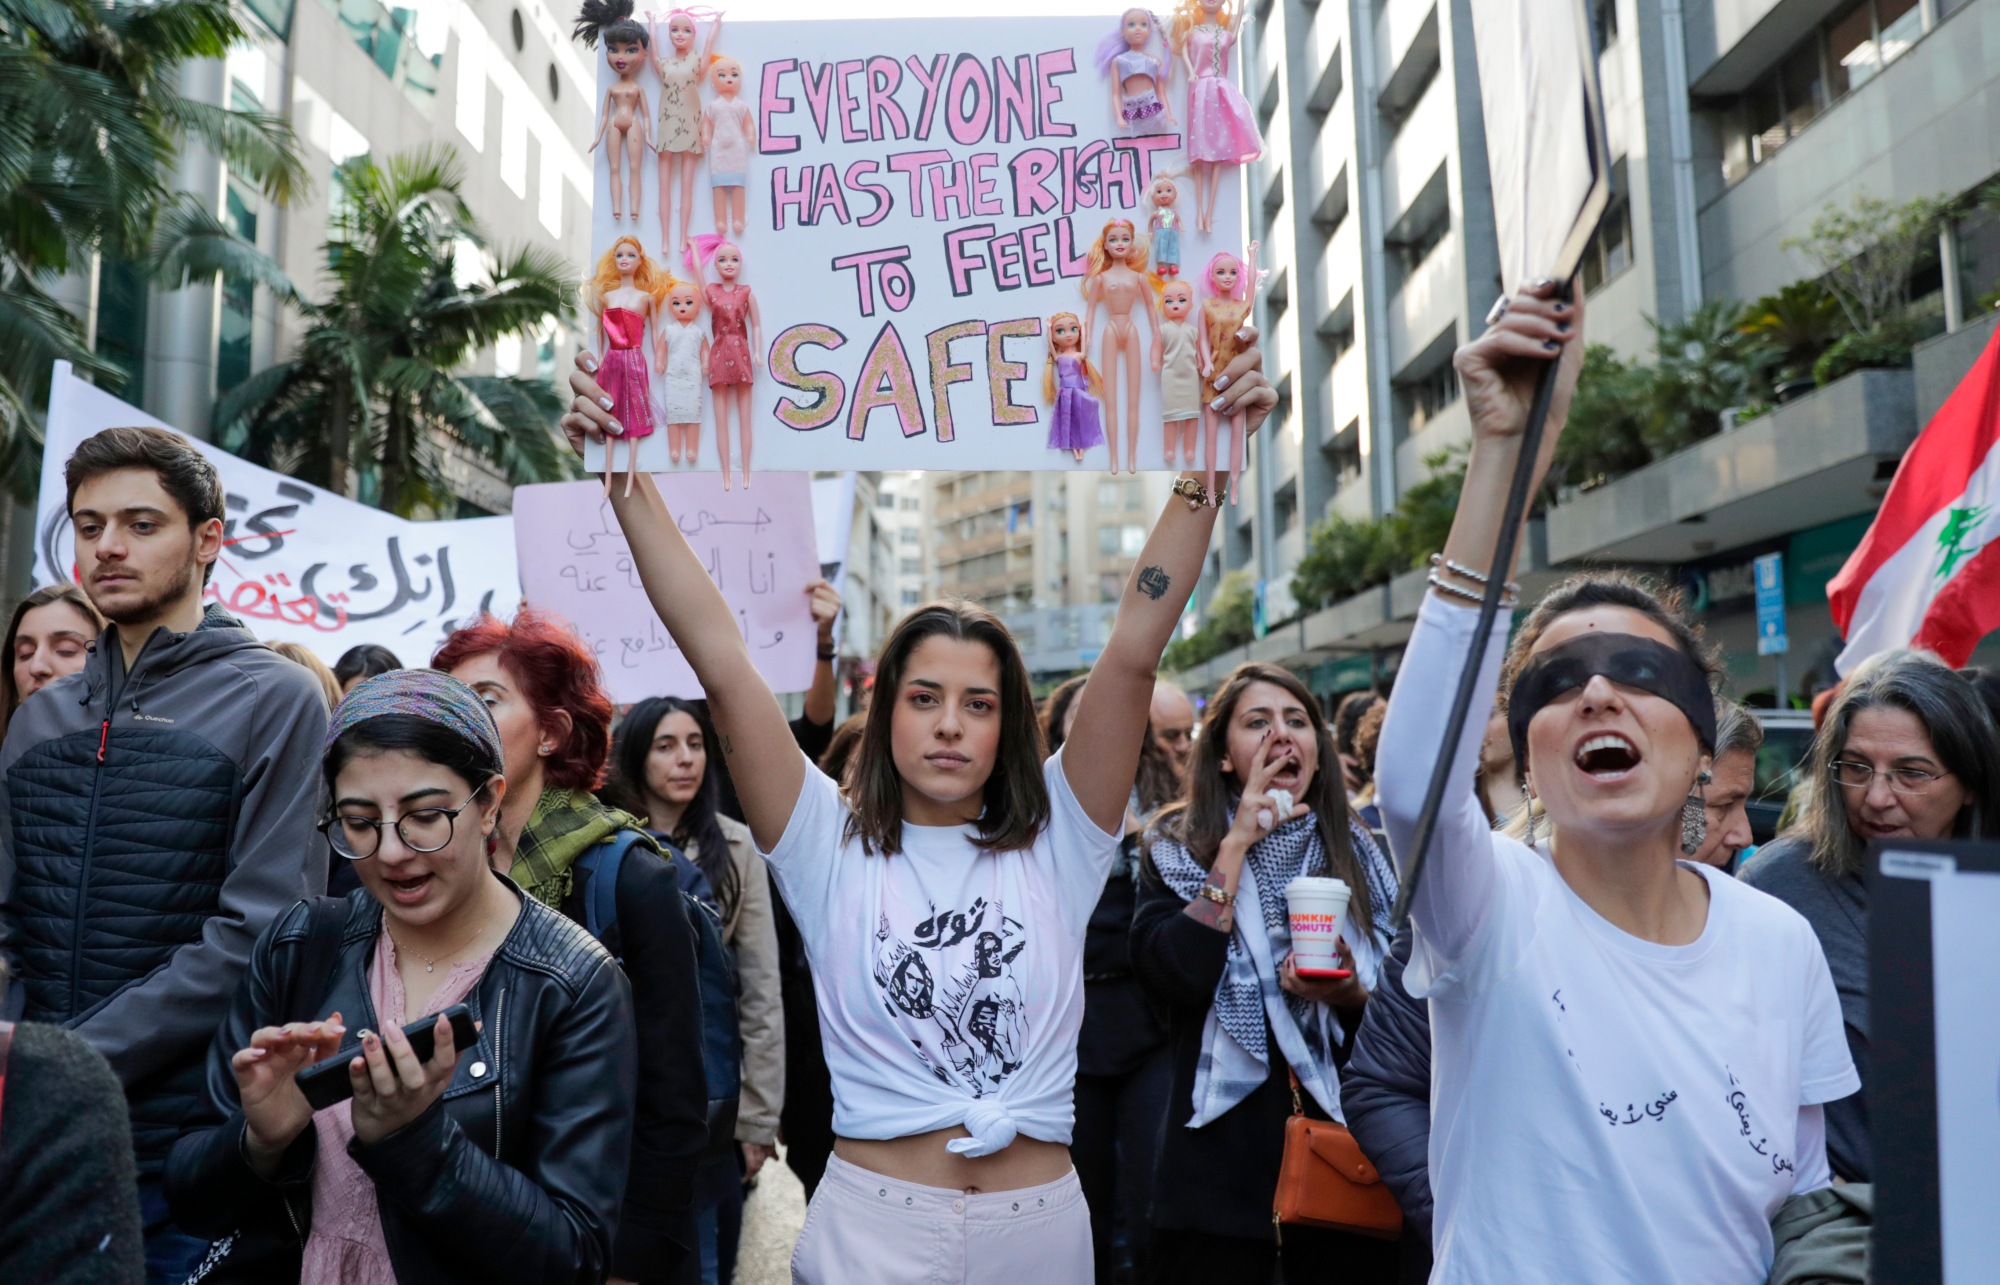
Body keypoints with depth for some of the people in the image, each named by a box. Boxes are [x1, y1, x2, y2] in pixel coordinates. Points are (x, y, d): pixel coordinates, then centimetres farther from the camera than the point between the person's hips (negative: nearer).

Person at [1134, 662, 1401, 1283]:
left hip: (1341, 1139, 2)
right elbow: (1176, 975, -18)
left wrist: (1348, 994, -16)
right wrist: (1237, 844, -16)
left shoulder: (1357, 851, 5)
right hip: (1223, 1148, -2)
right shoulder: (1177, 847, -2)